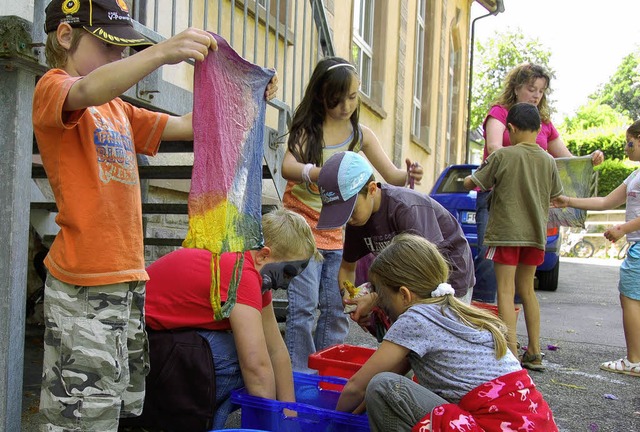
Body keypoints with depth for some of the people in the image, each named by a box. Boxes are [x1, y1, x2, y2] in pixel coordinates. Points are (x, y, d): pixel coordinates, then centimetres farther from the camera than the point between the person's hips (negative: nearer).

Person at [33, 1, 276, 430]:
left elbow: (186, 126, 18)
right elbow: (87, 92, -27)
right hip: (84, 285, -8)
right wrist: (163, 52, -40)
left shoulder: (118, 109, 20)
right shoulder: (52, 88, -3)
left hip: (129, 278, 8)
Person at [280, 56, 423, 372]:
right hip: (302, 226, -4)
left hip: (338, 231, 4)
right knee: (304, 306, -7)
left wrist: (408, 176, -22)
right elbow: (287, 167, -23)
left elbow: (391, 174, 2)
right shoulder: (307, 127, -5)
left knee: (336, 308, 6)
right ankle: (299, 375, 5)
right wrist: (322, 173, -44)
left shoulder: (361, 134, 5)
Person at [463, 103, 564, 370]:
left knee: (506, 290, -3)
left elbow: (470, 183, -4)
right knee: (526, 290, 16)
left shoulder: (503, 155, -9)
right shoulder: (549, 161, 4)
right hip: (536, 233, 5)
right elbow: (555, 196, 16)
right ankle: (534, 353, 19)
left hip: (506, 231, -5)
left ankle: (511, 353, -9)